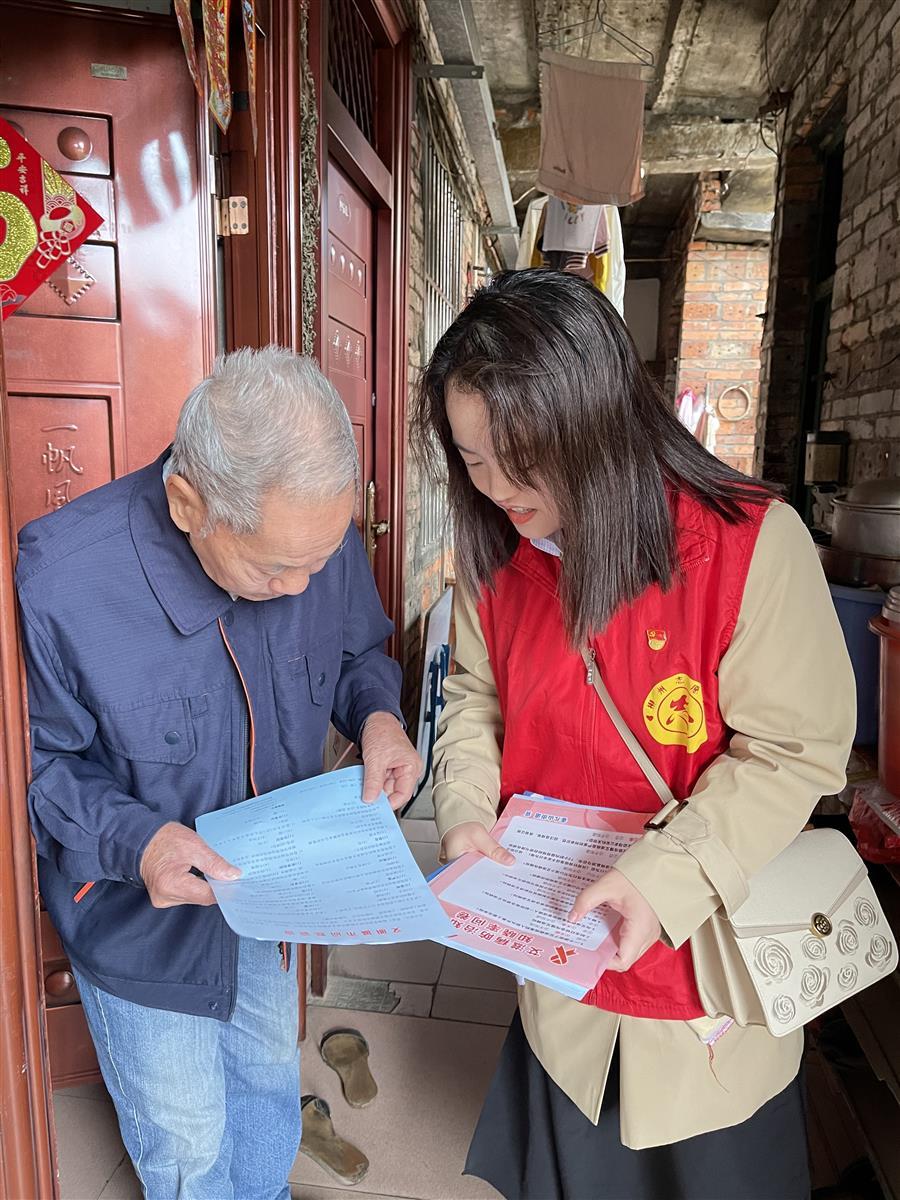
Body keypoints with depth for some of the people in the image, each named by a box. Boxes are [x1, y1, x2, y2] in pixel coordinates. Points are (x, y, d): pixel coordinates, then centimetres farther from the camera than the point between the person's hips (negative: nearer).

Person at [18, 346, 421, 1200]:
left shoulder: (320, 540, -21)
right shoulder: (55, 583, -33)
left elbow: (359, 652, -1)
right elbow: (34, 762, -18)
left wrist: (375, 712, -21)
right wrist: (130, 837, -33)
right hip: (142, 924, -3)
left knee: (270, 1087, 31)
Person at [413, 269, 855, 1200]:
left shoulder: (753, 545, -25)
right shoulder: (495, 554, -7)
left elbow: (791, 754, -19)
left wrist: (665, 877, -27)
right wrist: (465, 808, -12)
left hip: (707, 964, -3)